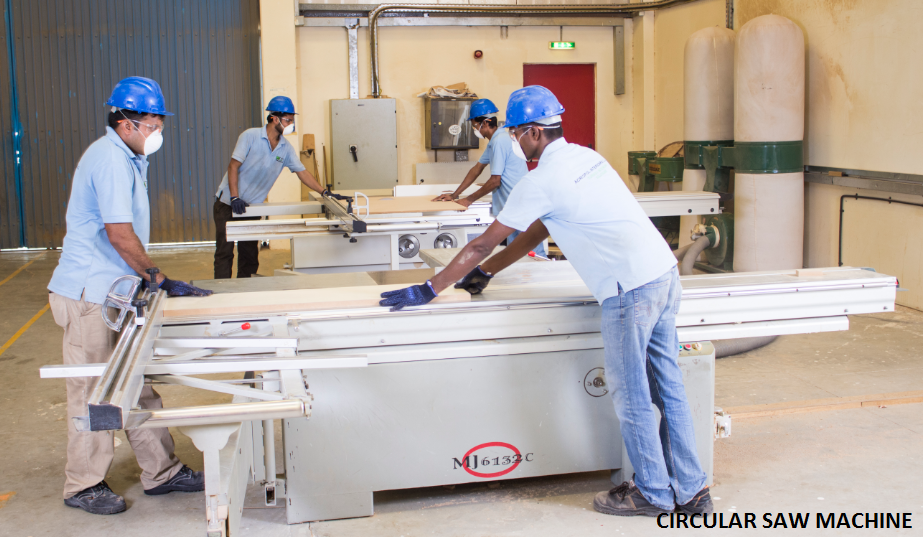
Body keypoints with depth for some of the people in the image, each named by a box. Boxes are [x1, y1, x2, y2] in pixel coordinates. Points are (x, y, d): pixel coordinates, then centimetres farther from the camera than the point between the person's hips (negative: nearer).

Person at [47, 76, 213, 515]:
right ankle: (82, 486, 14)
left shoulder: (127, 157, 14)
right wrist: (160, 280, -15)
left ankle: (161, 472, 21)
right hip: (89, 293, -10)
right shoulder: (110, 159, -18)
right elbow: (120, 234, -23)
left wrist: (150, 281, 12)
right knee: (92, 391, 1)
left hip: (115, 292, 10)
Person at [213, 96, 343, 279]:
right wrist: (234, 198, -23)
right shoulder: (250, 136, -13)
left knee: (249, 254, 6)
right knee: (224, 251, -5)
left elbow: (302, 172, 5)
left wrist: (325, 192, -6)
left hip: (252, 207, 5)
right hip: (228, 203, -5)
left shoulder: (286, 148, 1)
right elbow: (233, 167, -15)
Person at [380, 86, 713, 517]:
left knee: (630, 397, 5)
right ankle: (690, 491, 24)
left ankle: (653, 494, 19)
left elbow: (483, 243, -5)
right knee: (668, 389, 15)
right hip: (665, 273, 9)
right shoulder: (584, 156, 17)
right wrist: (487, 271, 29)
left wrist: (428, 291, 4)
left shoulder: (541, 181, -10)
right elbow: (538, 230, 24)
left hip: (631, 290, -9)